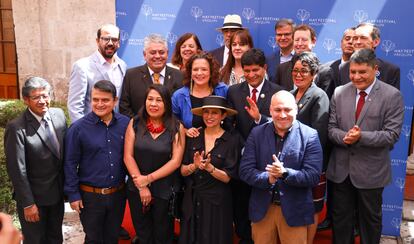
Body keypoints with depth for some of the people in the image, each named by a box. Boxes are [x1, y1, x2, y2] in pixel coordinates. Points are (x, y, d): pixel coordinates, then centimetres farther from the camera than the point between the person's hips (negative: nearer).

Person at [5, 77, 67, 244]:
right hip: (34, 197, -5)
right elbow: (17, 170, -18)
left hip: (58, 192, 5)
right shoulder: (17, 128, -21)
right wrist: (28, 204, -16)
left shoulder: (59, 114, -2)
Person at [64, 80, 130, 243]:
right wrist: (73, 194, -7)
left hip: (118, 193, 3)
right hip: (90, 196, -2)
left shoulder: (126, 124, -4)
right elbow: (70, 164, -7)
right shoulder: (78, 128, -11)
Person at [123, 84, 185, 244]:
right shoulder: (135, 123, -4)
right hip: (137, 189, 2)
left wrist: (148, 178, -15)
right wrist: (141, 186, -11)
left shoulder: (177, 128, -8)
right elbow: (128, 156, -6)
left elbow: (176, 161, -12)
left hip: (165, 191, -2)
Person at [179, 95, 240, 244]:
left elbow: (227, 177, -9)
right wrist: (194, 166, -20)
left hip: (217, 202, -3)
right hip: (192, 200, 3)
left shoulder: (232, 141, -9)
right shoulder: (193, 136, 0)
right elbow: (182, 171, 0)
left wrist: (209, 167, -25)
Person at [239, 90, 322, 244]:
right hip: (262, 209, 2)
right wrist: (267, 178, -23)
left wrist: (285, 173, -28)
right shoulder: (257, 133, 0)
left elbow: (313, 176, -13)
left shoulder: (310, 136, -7)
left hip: (294, 211, -2)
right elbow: (245, 171, -5)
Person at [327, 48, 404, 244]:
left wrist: (360, 137, -27)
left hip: (371, 170, -3)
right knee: (340, 217, 16)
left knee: (370, 218, 16)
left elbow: (391, 135, -14)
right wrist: (344, 137, -21)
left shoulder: (392, 95, -9)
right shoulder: (339, 93, 2)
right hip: (341, 168, 3)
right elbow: (331, 128, 1)